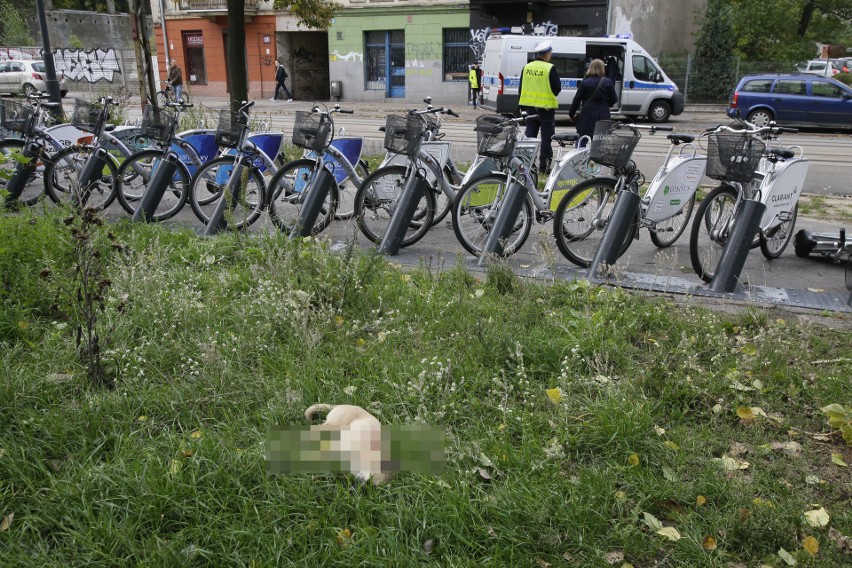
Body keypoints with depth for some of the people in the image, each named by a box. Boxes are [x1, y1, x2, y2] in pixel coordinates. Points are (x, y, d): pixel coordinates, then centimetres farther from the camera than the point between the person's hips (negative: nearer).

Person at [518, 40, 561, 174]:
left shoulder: (527, 67, 4)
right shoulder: (550, 69, -13)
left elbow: (521, 88, 9)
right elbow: (557, 88, -9)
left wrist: (523, 107, 16)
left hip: (530, 106, 5)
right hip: (546, 107, -5)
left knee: (530, 136, 13)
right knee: (546, 137, 3)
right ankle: (544, 166, 3)